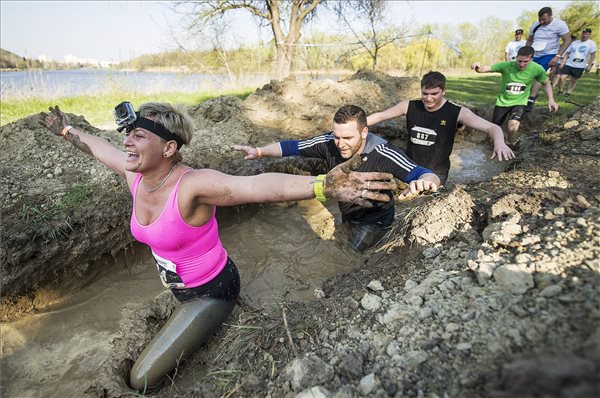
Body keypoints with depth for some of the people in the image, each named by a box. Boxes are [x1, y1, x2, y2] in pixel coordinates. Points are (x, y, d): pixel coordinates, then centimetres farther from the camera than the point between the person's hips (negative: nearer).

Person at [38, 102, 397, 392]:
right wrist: (67, 130, 26)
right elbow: (100, 147, 11)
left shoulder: (192, 185, -35)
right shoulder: (135, 174, -11)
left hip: (211, 291, -8)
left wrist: (323, 186, -65)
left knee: (143, 379, 2)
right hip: (180, 286, 8)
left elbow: (257, 185, -52)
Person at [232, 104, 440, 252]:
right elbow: (294, 146, -12)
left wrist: (425, 182, -67)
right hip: (346, 214, 5)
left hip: (374, 220, -4)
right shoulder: (329, 143, -24)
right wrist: (259, 151, -22)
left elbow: (431, 176, -42)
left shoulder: (384, 155, -35)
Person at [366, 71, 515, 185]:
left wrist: (499, 142, -44)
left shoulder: (457, 113, -16)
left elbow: (492, 127, -22)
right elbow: (380, 116, 0)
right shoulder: (409, 106, -8)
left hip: (436, 174, -3)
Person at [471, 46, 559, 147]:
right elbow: (483, 69, -26)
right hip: (502, 101, 1)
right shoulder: (506, 65, -21)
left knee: (513, 126, -28)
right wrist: (477, 67, -51)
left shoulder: (537, 69, -17)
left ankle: (511, 146, 1)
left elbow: (546, 83, 1)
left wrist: (551, 100, -10)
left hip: (519, 102, -1)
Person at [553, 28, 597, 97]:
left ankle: (568, 92, 18)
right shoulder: (574, 42, 11)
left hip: (580, 66, -1)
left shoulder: (591, 43, 2)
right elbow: (567, 53, 13)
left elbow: (593, 55, 0)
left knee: (573, 80, 6)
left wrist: (589, 65, -9)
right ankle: (560, 90, 5)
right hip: (569, 64, 1)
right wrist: (563, 62, 2)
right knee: (562, 78, -14)